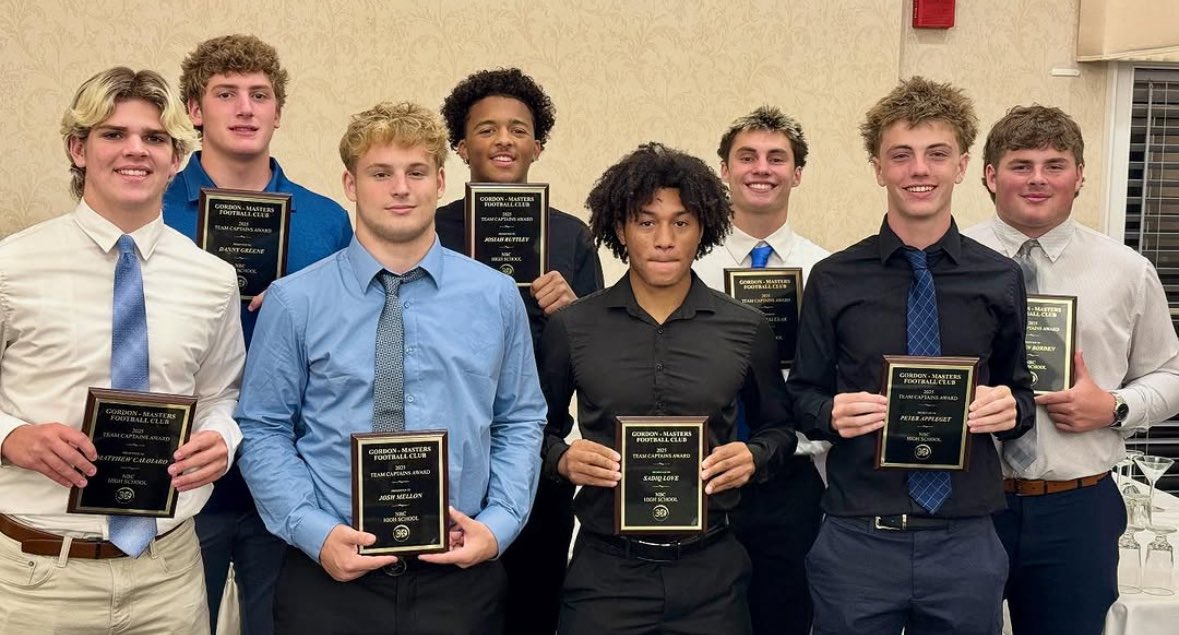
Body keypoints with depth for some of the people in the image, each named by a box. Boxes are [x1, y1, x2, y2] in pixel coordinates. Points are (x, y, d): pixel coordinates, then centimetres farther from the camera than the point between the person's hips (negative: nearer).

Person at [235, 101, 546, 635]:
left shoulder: (496, 296, 4)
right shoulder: (293, 301, -3)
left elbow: (520, 422, 7)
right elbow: (263, 431, -1)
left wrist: (498, 525, -6)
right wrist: (316, 533, -12)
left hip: (460, 575, 2)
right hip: (330, 576, -1)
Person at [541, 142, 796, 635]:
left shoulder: (746, 330, 1)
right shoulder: (570, 327, -1)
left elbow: (777, 428, 14)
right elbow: (542, 428, 11)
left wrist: (754, 458, -7)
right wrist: (563, 458, -10)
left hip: (711, 569, 1)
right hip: (604, 569, -1)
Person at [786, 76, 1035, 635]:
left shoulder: (1000, 280, 3)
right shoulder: (833, 280, -1)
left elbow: (1020, 393, 12)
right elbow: (802, 395, 6)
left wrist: (1011, 409, -9)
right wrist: (830, 414, -15)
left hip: (966, 541, 1)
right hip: (856, 540, -1)